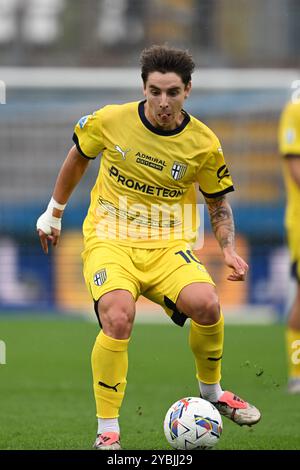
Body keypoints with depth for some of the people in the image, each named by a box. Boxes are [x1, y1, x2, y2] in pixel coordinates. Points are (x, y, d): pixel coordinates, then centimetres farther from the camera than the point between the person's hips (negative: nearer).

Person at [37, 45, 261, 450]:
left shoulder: (204, 143, -4)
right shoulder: (111, 121, -7)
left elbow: (218, 202, 12)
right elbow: (78, 157, 15)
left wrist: (228, 249, -4)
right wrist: (54, 212, 22)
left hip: (168, 246, 1)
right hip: (109, 240, -1)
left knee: (206, 305, -27)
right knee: (118, 318, -30)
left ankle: (211, 391, 5)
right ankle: (107, 430, -16)